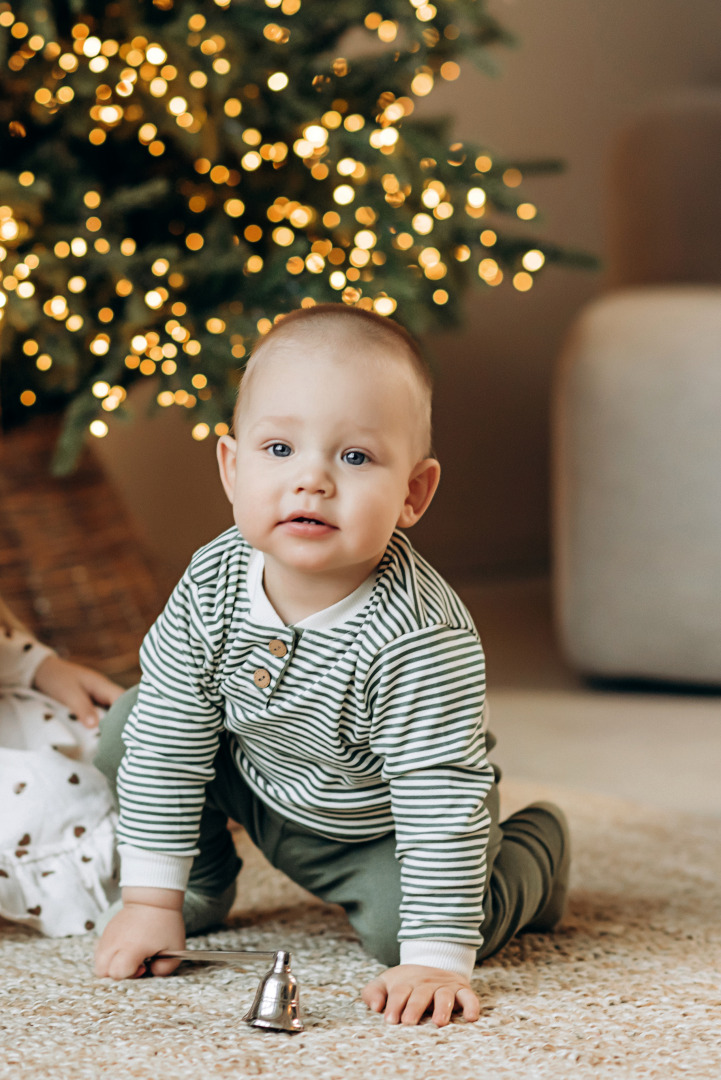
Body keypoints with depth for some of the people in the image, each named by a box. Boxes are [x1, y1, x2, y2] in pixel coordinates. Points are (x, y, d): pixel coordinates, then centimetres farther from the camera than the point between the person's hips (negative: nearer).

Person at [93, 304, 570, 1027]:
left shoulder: (422, 638, -39)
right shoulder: (212, 586, -25)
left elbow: (441, 803, -35)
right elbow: (167, 738, -14)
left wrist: (436, 962, -38)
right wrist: (153, 898, -14)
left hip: (380, 824, -4)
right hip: (258, 791, 4)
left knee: (398, 930, -25)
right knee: (126, 732, -8)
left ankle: (532, 851, 9)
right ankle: (204, 885, 19)